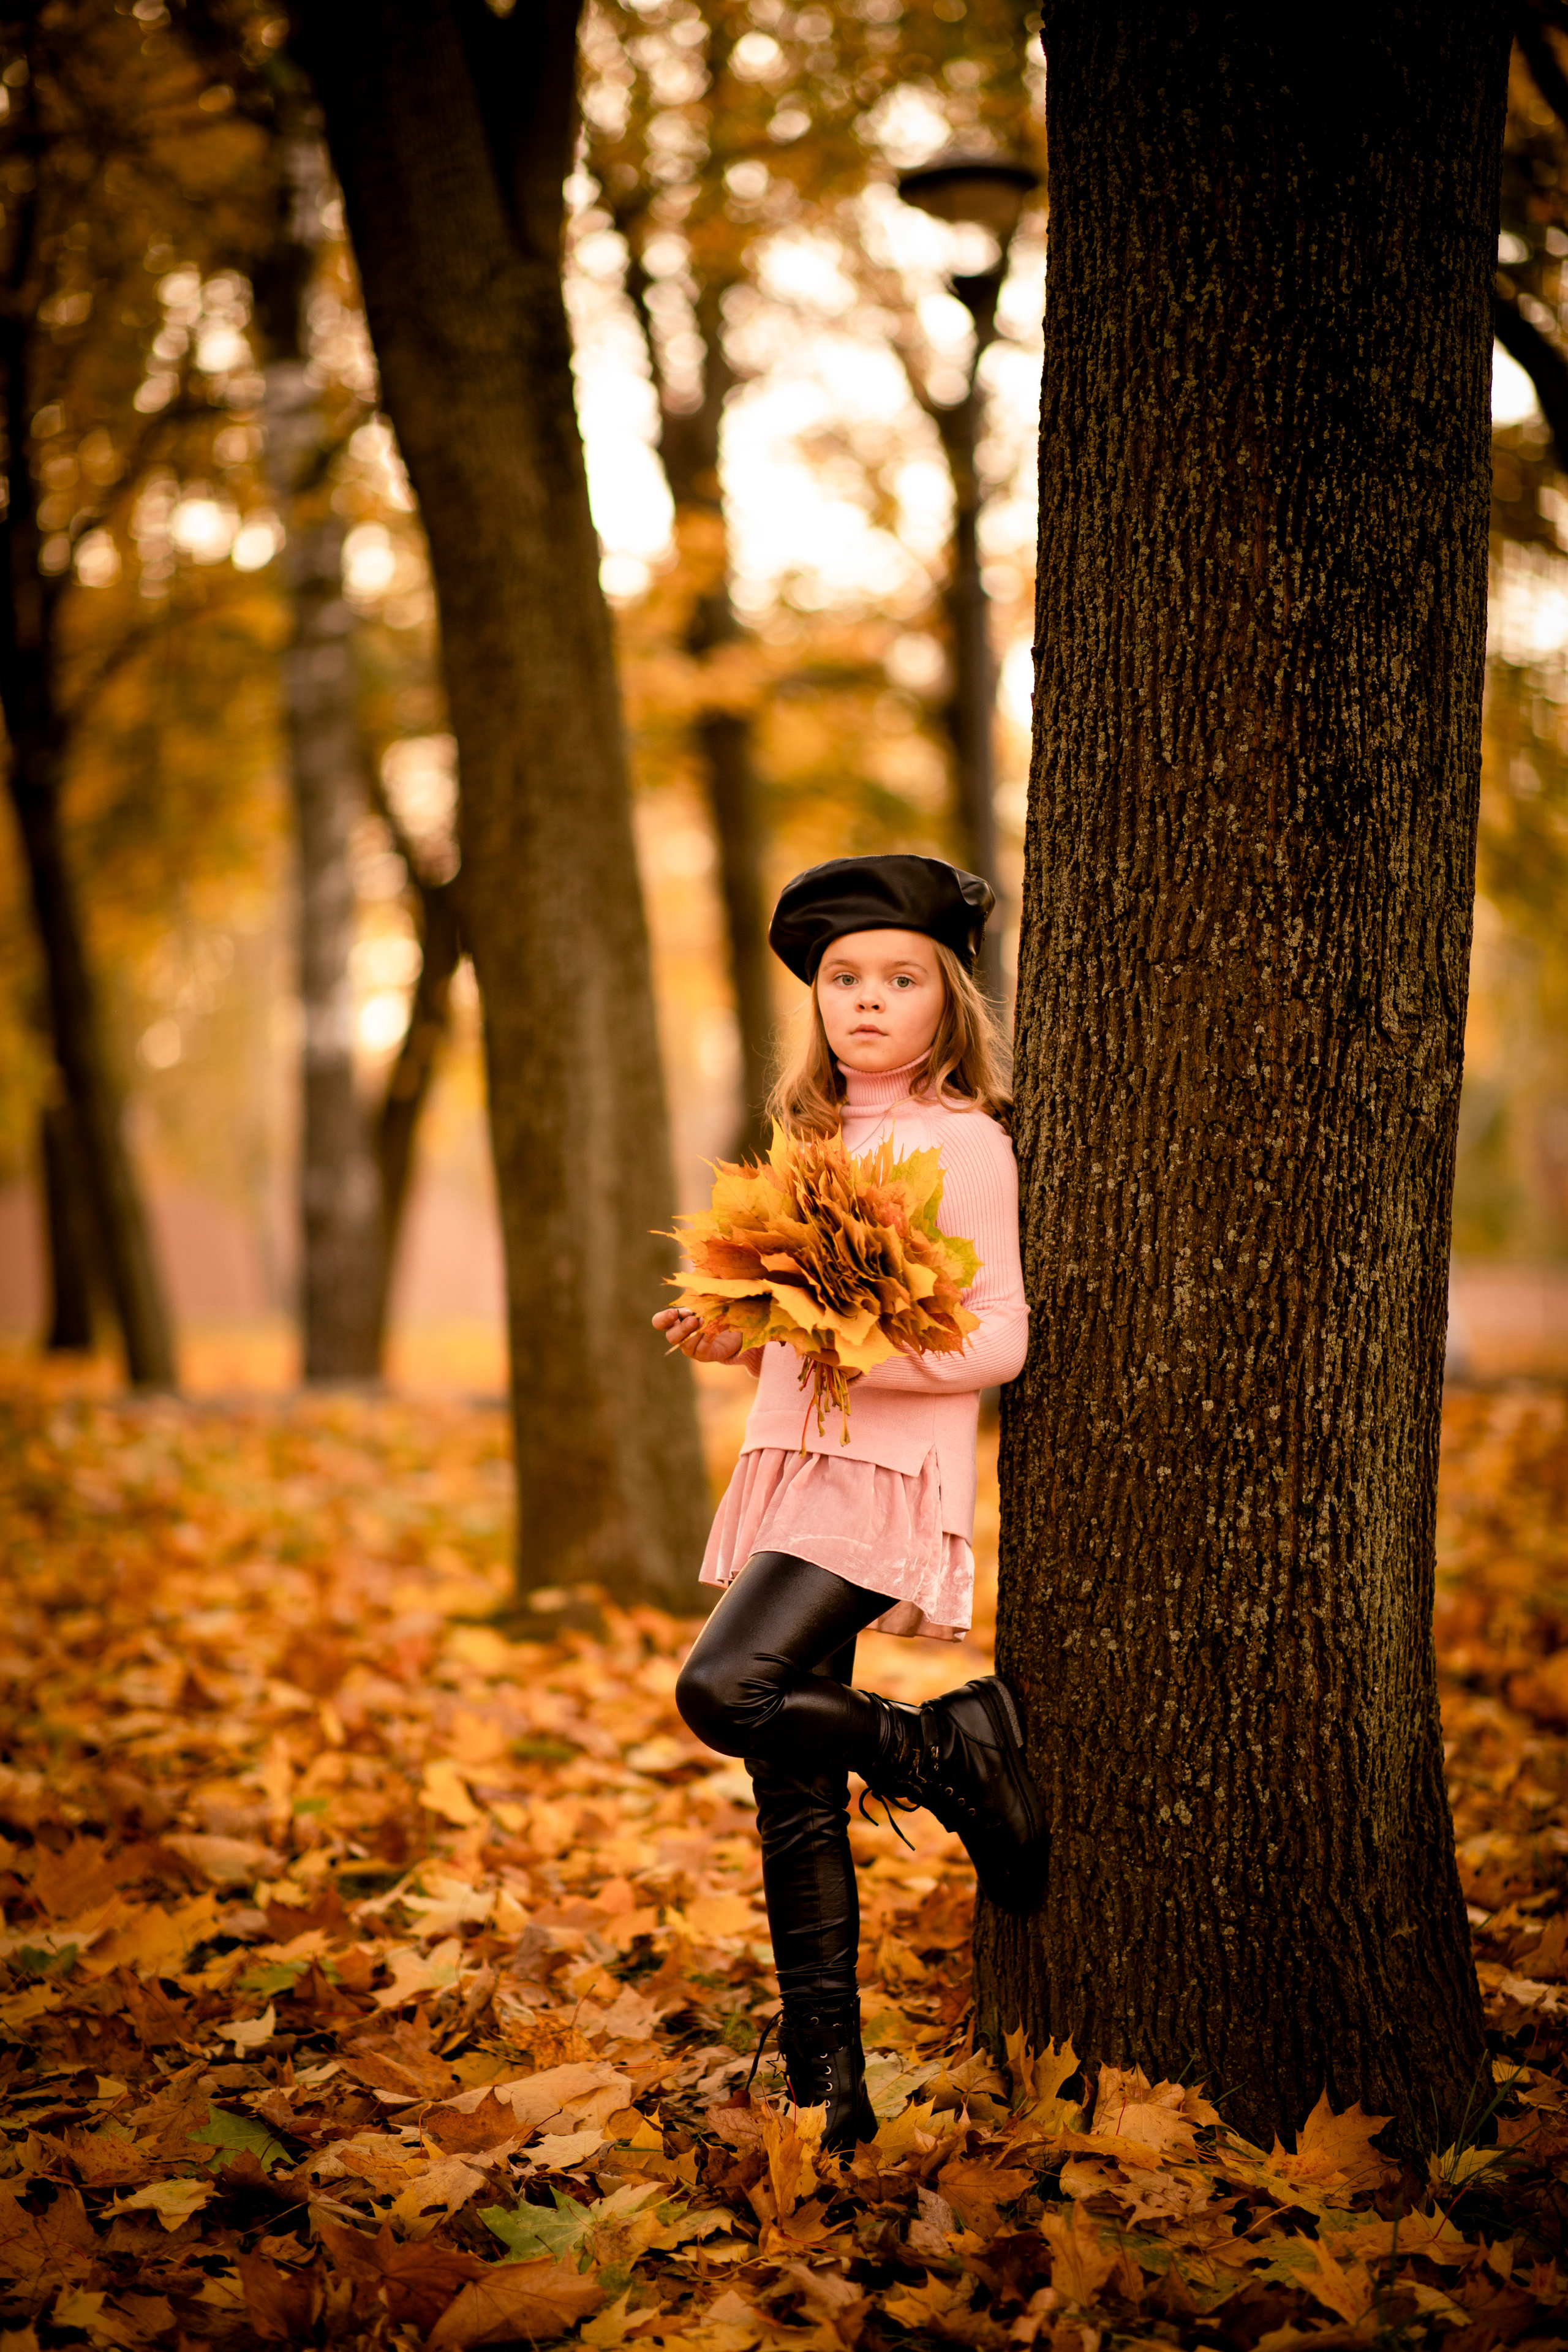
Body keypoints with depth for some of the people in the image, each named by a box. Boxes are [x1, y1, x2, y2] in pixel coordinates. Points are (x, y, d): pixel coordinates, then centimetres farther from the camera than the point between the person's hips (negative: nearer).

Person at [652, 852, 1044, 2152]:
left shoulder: (962, 1141, -5)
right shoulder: (818, 1138, 18)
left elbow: (998, 1340, -10)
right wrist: (741, 1342, 7)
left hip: (890, 1474, -7)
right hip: (798, 1464, 8)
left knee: (725, 1691, -25)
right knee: (793, 1787, 4)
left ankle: (954, 1754, -3)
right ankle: (826, 2087, 10)